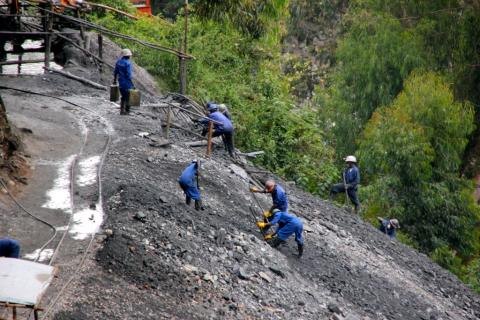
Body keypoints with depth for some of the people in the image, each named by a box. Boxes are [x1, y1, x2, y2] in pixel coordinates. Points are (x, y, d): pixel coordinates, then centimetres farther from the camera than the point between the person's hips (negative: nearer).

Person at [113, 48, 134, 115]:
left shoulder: (118, 61, 2)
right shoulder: (128, 63, -19)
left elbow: (115, 72, 9)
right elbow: (128, 75, -22)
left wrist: (114, 80, 22)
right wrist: (132, 84, -17)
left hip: (121, 82, 7)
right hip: (127, 83, -7)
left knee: (123, 96, 19)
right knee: (128, 97, 8)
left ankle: (122, 110, 16)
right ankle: (127, 110, 13)